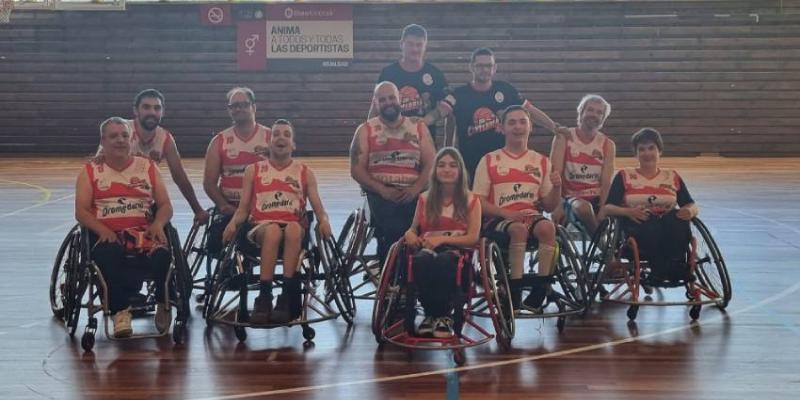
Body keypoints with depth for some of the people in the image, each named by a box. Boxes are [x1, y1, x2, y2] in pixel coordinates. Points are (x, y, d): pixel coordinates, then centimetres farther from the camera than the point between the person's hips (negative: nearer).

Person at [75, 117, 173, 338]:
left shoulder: (148, 167, 18)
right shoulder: (91, 171, 14)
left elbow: (165, 206, 13)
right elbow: (81, 211, 3)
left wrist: (158, 224, -10)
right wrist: (102, 230, -16)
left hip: (144, 232, 1)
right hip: (108, 235, -1)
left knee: (162, 255, -32)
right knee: (107, 255, -38)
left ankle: (163, 306, -9)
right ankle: (119, 311, -33)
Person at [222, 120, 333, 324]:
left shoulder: (305, 172, 18)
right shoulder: (253, 170, 18)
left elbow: (319, 209, 11)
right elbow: (243, 209, 13)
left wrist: (324, 221, -13)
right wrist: (233, 223, -9)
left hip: (294, 227, 0)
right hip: (261, 227, 0)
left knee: (293, 229, -39)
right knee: (273, 231, -39)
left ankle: (287, 297, -41)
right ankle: (264, 297, -39)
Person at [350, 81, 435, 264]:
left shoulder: (418, 127, 16)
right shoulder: (366, 130, 12)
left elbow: (430, 164, 7)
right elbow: (357, 169, 3)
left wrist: (415, 189, -13)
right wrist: (382, 190, -13)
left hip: (413, 195, 1)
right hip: (380, 195, -1)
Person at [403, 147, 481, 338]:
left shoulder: (470, 200, 11)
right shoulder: (425, 199, 19)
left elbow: (473, 237, 1)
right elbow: (413, 229, 21)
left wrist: (442, 239, -13)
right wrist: (409, 234, -5)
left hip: (456, 250, -2)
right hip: (428, 248, 2)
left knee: (444, 261, -41)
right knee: (421, 260, -38)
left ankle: (444, 316, -28)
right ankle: (430, 314, -25)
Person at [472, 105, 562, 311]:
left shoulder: (541, 162, 16)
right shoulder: (489, 161, 9)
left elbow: (549, 206, 15)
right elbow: (478, 202, 1)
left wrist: (557, 188, -7)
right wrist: (506, 213, -15)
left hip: (531, 215, 2)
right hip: (499, 219, -2)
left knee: (547, 227, -33)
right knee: (519, 229, -36)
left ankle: (540, 292, -31)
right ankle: (514, 292, -33)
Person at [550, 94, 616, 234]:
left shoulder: (608, 145, 7)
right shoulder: (564, 138, 1)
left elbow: (606, 182, -5)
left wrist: (602, 210, -21)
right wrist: (556, 205, -23)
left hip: (596, 199, 2)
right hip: (570, 197, -2)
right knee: (584, 208, -35)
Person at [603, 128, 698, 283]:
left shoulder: (672, 176, 19)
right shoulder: (625, 176, 13)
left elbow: (692, 206, 11)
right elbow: (607, 207, 0)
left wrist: (690, 211, -15)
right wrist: (628, 211, -21)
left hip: (670, 233, 2)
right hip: (637, 227, -2)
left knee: (678, 218, -33)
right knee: (649, 223, -37)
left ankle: (676, 265, -31)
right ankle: (659, 269, -33)